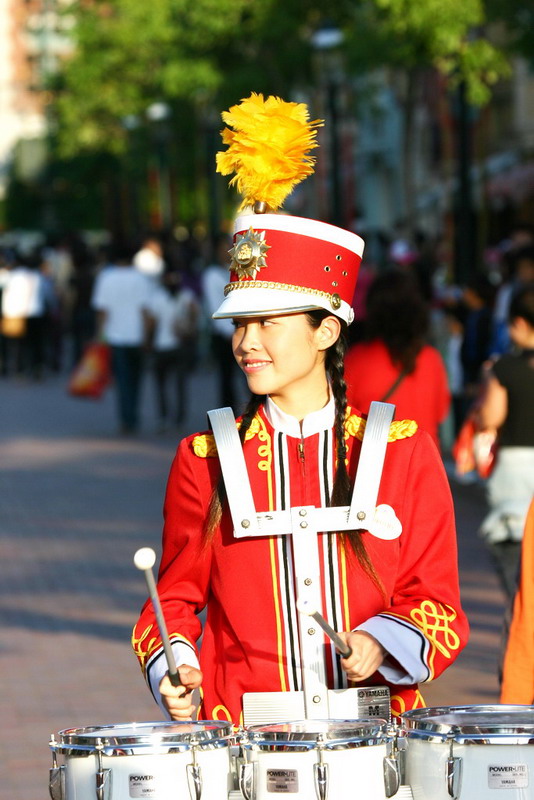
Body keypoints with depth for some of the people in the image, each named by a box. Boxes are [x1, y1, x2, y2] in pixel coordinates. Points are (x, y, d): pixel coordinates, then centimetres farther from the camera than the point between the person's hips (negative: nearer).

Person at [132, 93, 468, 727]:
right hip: (242, 740, 0)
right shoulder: (206, 459, 8)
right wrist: (174, 670, -6)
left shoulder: (404, 450, 6)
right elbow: (176, 597, 14)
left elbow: (436, 605, 8)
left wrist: (380, 644, -12)